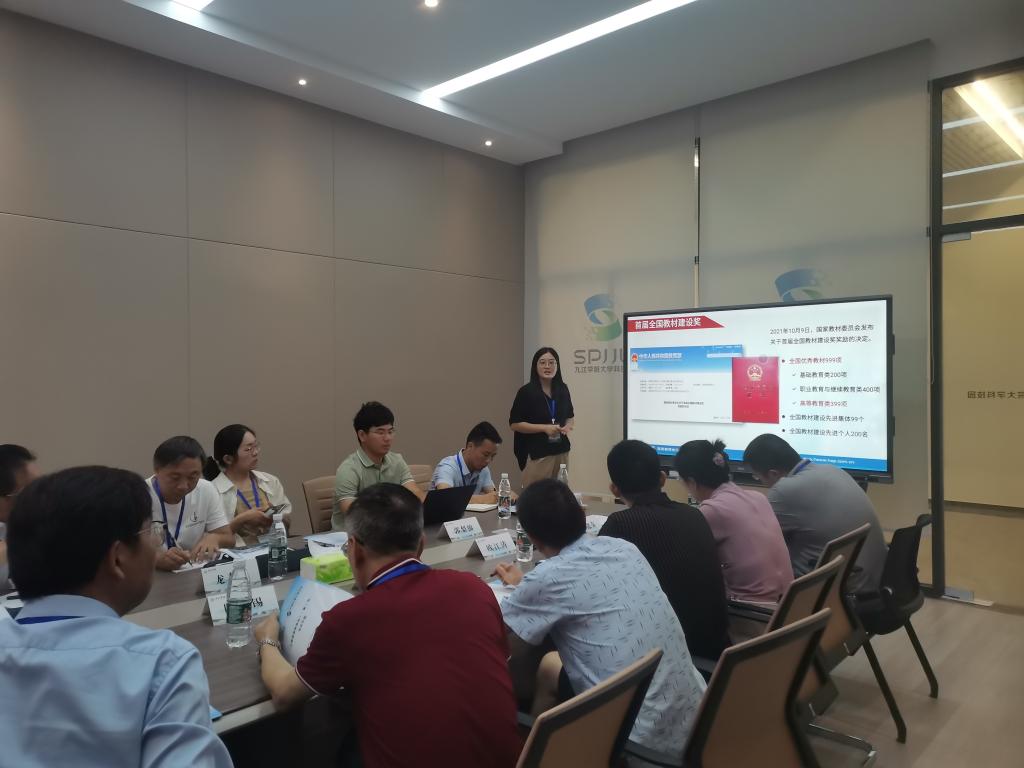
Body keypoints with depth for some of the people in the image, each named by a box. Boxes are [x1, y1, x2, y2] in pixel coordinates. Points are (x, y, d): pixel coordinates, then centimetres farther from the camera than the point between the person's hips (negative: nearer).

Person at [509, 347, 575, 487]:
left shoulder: (562, 389, 7)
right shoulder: (526, 391, -8)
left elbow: (571, 416, 21)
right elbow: (514, 424, -10)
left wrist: (568, 427, -2)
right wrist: (544, 428, -17)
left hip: (561, 451, 5)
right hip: (536, 453, -5)